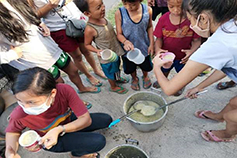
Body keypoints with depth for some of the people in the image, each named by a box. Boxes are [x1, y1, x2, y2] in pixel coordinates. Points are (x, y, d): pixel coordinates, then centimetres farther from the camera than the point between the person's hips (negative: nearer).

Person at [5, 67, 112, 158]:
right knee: (98, 141, -20)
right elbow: (13, 131, -8)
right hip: (50, 140, -2)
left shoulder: (65, 91, -34)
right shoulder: (20, 115, -32)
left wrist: (59, 129, -39)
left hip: (69, 121, 3)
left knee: (106, 120, 0)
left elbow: (86, 119, -28)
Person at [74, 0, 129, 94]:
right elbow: (87, 45, -15)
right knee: (111, 74, 18)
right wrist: (97, 51, -30)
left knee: (117, 68, 31)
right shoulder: (90, 29, -30)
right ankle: (113, 87, 48)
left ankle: (117, 78, 62)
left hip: (116, 52, 7)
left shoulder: (102, 18, -9)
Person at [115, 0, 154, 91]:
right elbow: (119, 34, -15)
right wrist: (125, 41, -36)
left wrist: (151, 43, -3)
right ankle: (134, 78, 60)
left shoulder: (148, 10, -17)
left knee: (146, 66, 26)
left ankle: (145, 76, 63)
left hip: (144, 47, 1)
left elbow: (149, 27, -1)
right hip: (128, 49, -1)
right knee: (130, 68, 24)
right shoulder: (119, 14, -23)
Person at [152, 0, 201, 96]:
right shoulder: (164, 19, -17)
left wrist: (192, 51, -32)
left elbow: (197, 40, -13)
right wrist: (157, 49, -28)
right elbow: (159, 38, -9)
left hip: (183, 56, -1)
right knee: (164, 71, 30)